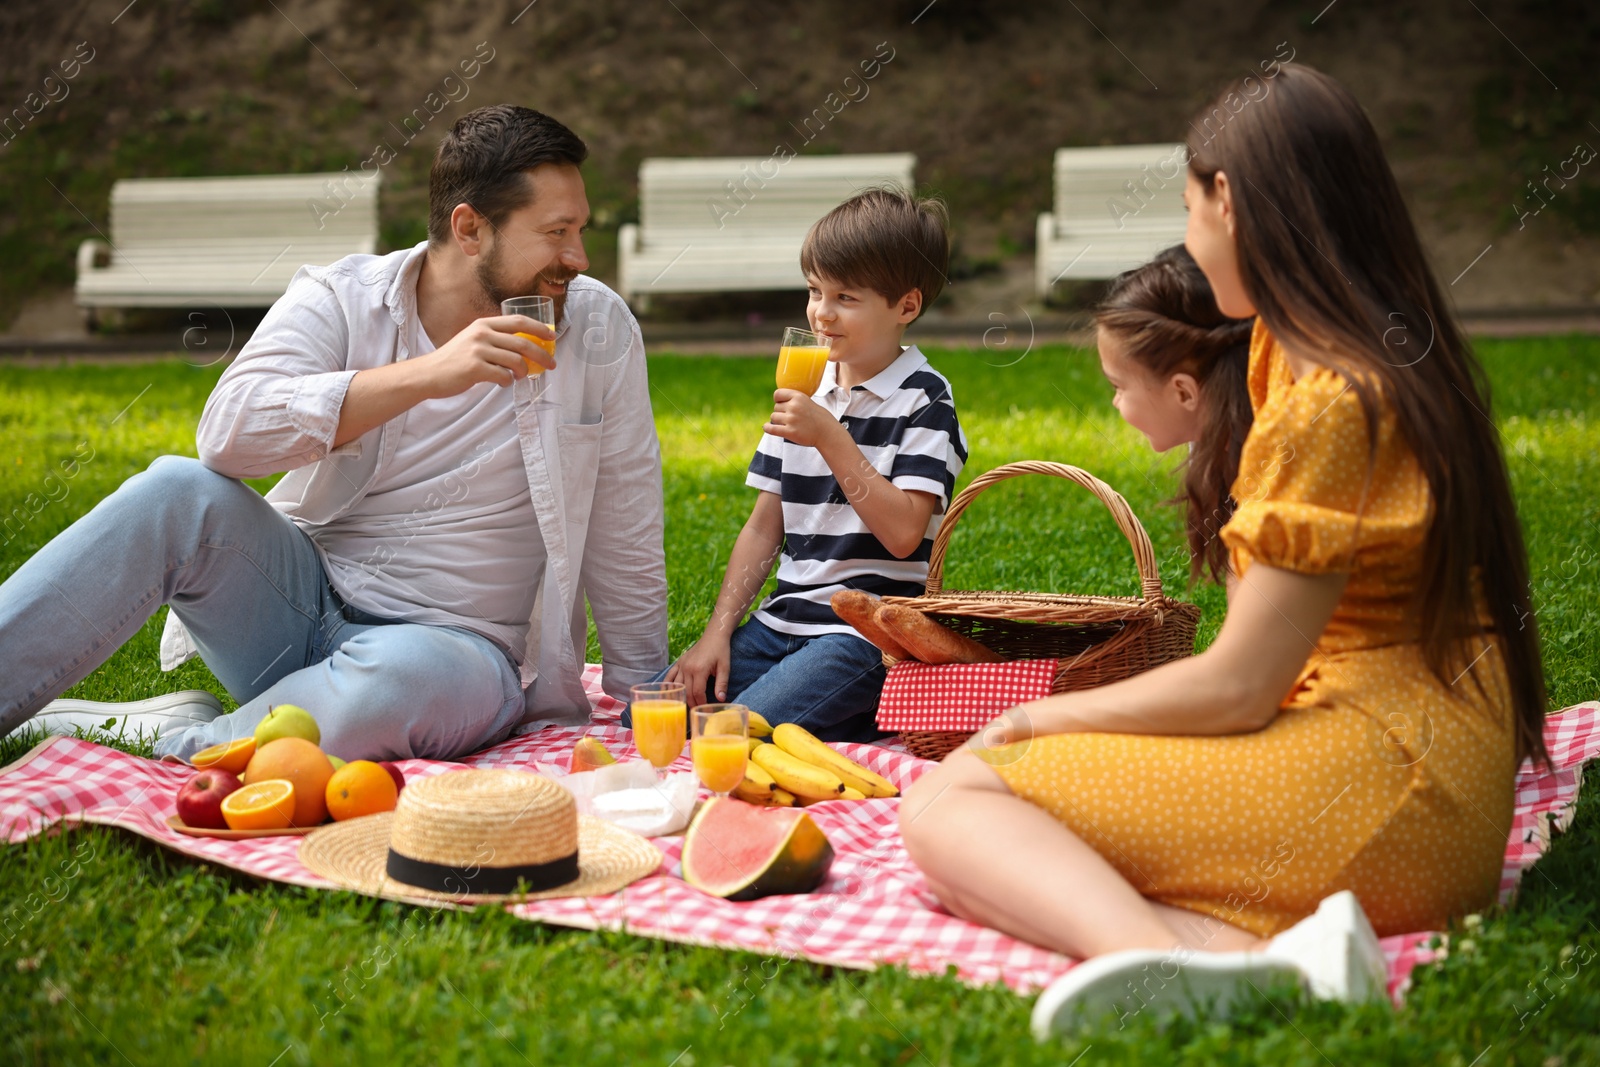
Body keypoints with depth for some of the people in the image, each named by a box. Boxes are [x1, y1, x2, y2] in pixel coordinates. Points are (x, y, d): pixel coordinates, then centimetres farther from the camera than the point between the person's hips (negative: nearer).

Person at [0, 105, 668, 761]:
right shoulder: (341, 300, -3)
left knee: (404, 675, -38)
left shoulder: (599, 329, -2)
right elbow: (226, 433, -21)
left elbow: (627, 546, 4)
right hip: (298, 601, 1)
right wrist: (426, 375, -27)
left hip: (453, 643, -1)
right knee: (180, 492, -26)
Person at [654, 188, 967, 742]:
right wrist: (718, 631, 5)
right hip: (782, 622, 7)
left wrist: (831, 438, -19)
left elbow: (903, 534, -18)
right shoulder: (803, 392, 13)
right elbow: (765, 527, 13)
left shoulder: (924, 400, -6)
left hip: (866, 632, -7)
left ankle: (873, 720, 1)